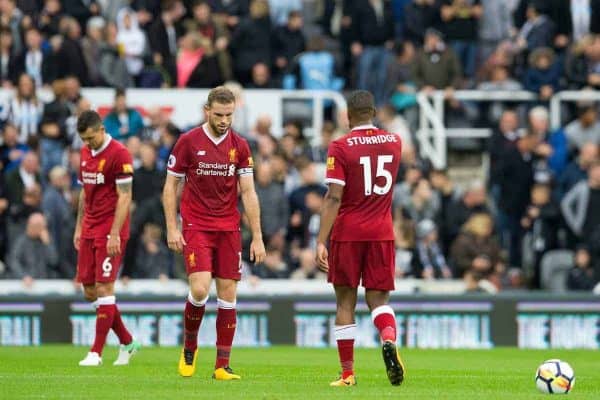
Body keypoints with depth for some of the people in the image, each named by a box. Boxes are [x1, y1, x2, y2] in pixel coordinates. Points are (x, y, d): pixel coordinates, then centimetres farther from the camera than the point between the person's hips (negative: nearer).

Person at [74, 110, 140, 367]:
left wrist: (115, 234, -19)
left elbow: (125, 197, -14)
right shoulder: (85, 153, 12)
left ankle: (96, 352, -4)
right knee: (89, 291, 7)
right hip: (89, 230, 8)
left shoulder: (119, 154, -12)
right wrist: (79, 228, 17)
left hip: (110, 232, -8)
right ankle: (127, 341, 19)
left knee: (103, 289, -8)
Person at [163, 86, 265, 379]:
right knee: (200, 289, -18)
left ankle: (222, 366, 5)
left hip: (229, 229, 3)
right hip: (196, 228, -3)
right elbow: (171, 186, 3)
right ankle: (190, 344, 9)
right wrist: (172, 229, -5)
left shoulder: (240, 146, 4)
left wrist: (257, 237, 0)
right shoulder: (188, 142, -2)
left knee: (228, 295, 0)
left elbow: (248, 193, 5)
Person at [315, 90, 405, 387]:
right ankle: (389, 340, -25)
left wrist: (321, 241, -15)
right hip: (381, 232, 3)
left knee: (346, 301, 6)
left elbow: (333, 198, -15)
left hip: (347, 232, -3)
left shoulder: (340, 148, -8)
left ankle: (347, 373, 7)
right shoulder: (394, 142, 5)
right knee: (378, 299, 7)